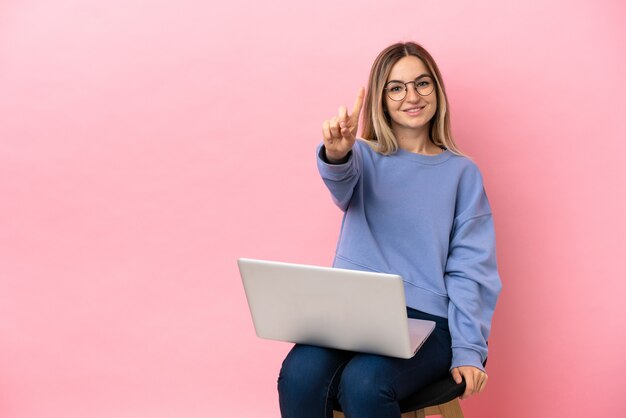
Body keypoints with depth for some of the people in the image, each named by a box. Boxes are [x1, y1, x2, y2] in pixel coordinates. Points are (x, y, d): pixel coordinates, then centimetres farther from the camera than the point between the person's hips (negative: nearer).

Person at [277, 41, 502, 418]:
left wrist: (468, 350, -10)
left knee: (364, 384, -33)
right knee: (300, 376, -30)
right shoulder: (364, 157, 11)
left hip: (426, 318, -1)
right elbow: (342, 185, -15)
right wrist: (336, 154, -40)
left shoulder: (462, 173, 10)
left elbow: (470, 269, 3)